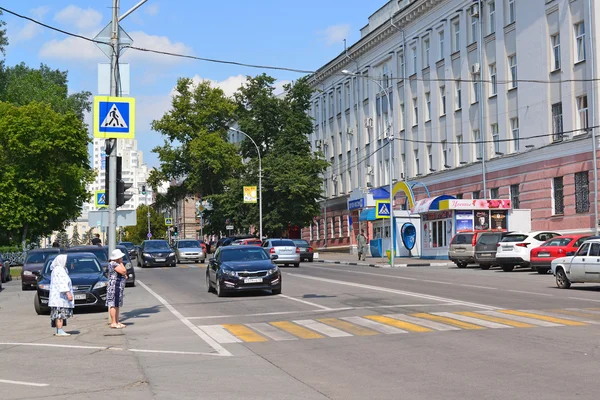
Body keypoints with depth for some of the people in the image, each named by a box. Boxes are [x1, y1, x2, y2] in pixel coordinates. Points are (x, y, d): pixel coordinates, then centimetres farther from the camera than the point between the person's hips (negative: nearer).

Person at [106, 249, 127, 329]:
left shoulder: (117, 264, 18)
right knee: (113, 305, -9)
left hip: (119, 288, 11)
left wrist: (125, 275, 6)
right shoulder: (113, 264, -14)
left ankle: (117, 322, 17)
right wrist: (121, 263, -9)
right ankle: (113, 323, -10)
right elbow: (124, 271, -20)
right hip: (114, 287, -11)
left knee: (117, 305, 12)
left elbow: (124, 272, 28)